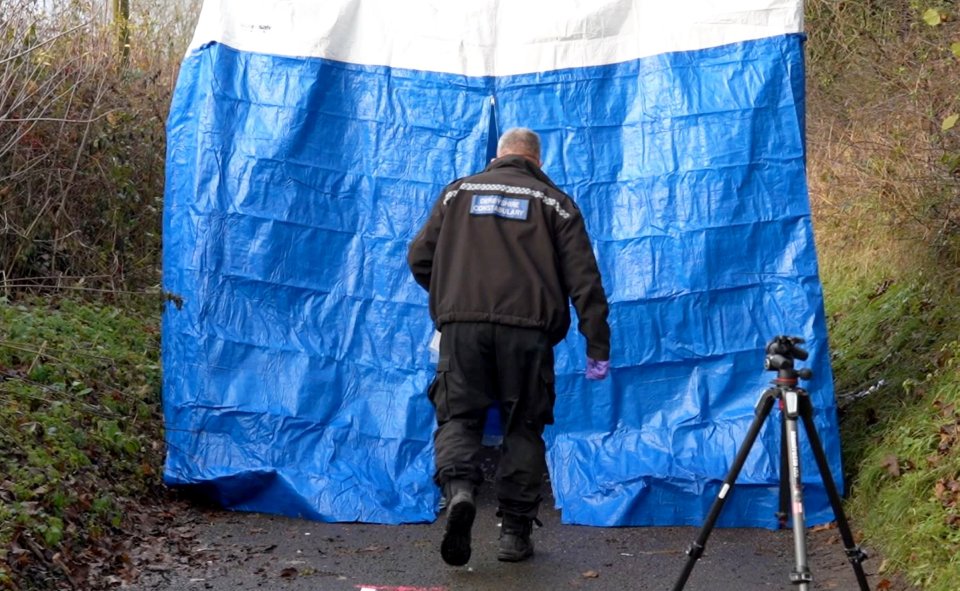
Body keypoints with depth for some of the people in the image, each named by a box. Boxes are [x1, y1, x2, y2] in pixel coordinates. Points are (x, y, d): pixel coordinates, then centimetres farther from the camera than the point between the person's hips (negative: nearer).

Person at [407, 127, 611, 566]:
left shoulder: (458, 192, 17)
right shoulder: (553, 201, 13)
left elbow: (419, 258, 16)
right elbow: (584, 279, 4)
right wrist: (598, 346, 4)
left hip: (462, 325, 1)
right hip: (527, 328, 0)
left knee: (458, 416, 7)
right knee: (523, 427, 10)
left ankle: (459, 489, -22)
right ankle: (515, 533, 10)